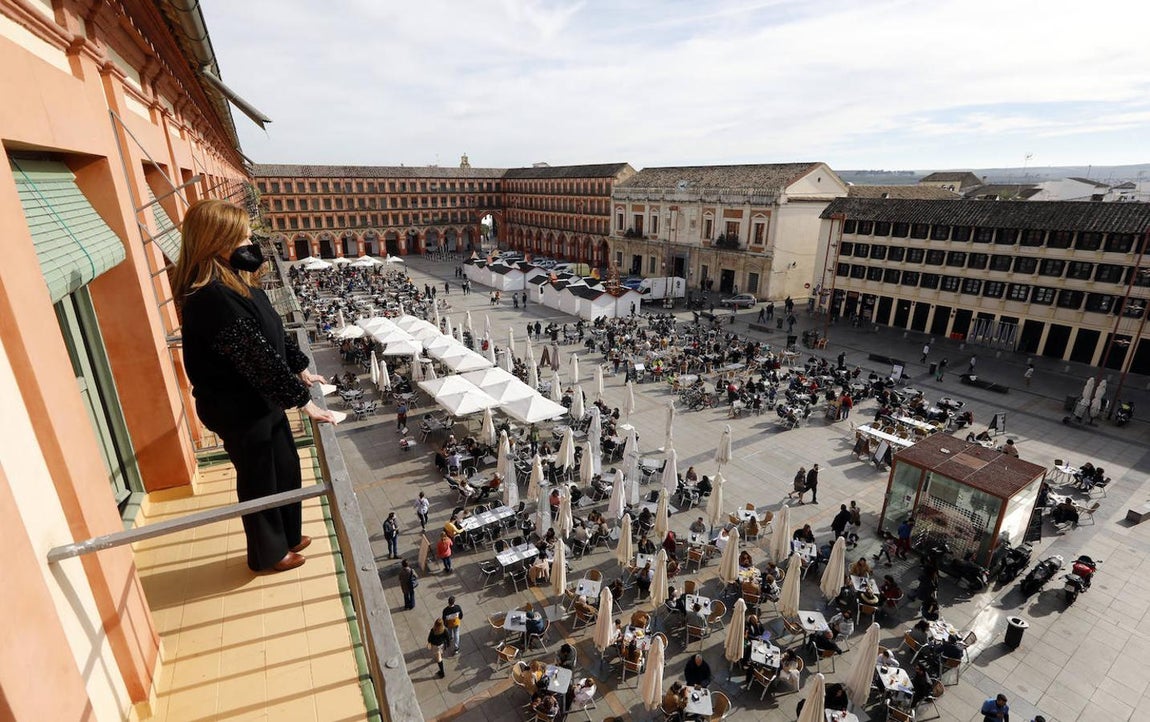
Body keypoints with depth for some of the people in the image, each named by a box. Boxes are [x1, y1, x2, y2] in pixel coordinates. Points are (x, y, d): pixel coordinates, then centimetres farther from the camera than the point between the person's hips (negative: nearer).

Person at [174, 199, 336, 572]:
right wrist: (303, 401, -21)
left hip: (262, 400, 9)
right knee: (260, 480, 11)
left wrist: (301, 370, 14)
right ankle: (269, 553, 36)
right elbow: (259, 359, -27)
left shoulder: (236, 281, 2)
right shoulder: (211, 299, -28)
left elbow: (274, 331, 12)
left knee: (286, 469, 21)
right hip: (239, 411, -9)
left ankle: (289, 536, 43)